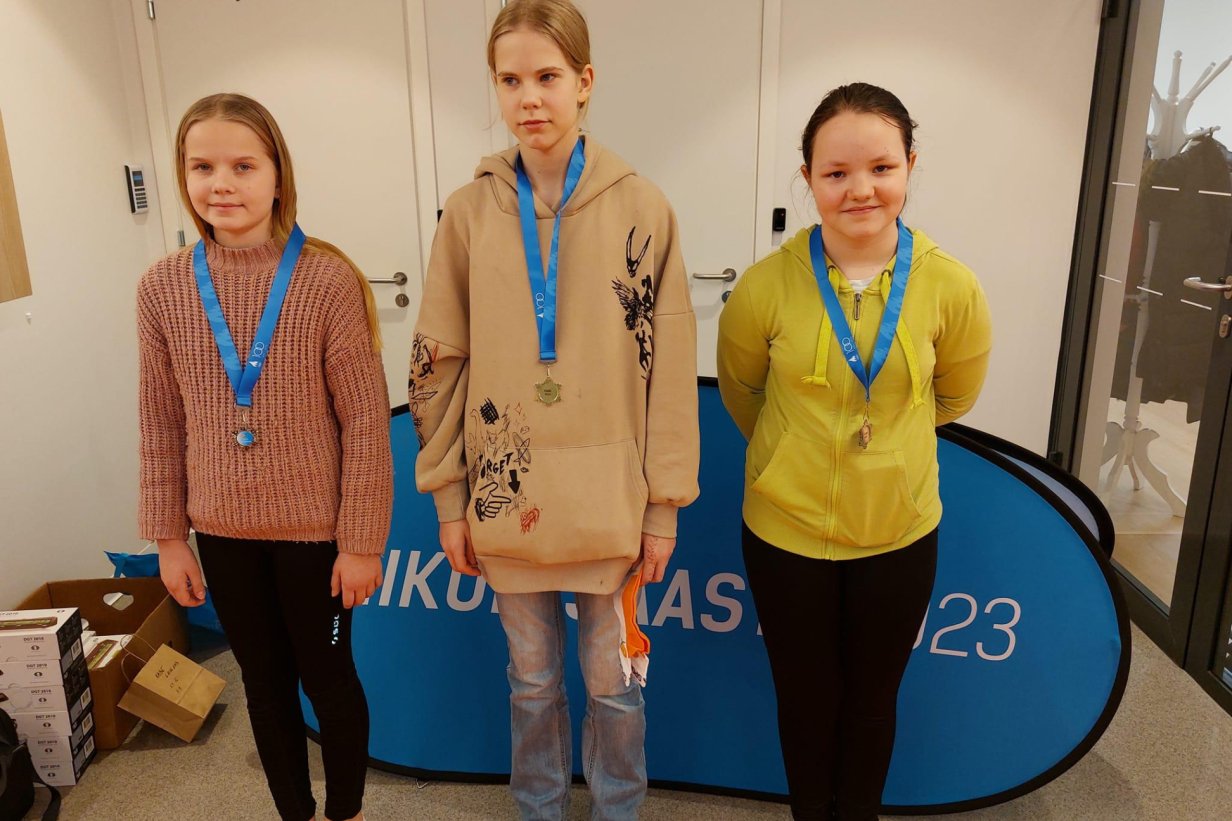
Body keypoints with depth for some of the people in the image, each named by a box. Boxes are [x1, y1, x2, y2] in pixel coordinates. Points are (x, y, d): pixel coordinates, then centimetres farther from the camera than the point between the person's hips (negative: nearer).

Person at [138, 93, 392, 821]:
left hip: (315, 528, -3)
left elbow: (366, 421, -13)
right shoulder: (163, 287, -4)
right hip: (223, 532, 4)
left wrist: (362, 541, -11)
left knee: (327, 677, 15)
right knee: (265, 681, 20)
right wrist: (169, 536, 6)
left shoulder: (328, 280, -16)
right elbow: (162, 424, 3)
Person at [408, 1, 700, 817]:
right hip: (507, 499, 2)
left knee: (614, 682, 16)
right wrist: (449, 498, 1)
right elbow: (438, 363, 2)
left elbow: (670, 367, -5)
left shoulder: (642, 207, -6)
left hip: (610, 501, -1)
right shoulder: (469, 211, -2)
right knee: (533, 679, 20)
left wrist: (666, 502, -4)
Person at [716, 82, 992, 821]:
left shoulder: (952, 287, -15)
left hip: (901, 532, 1)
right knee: (807, 700, 18)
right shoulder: (768, 286, -19)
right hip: (786, 531, -1)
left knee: (873, 699, 21)